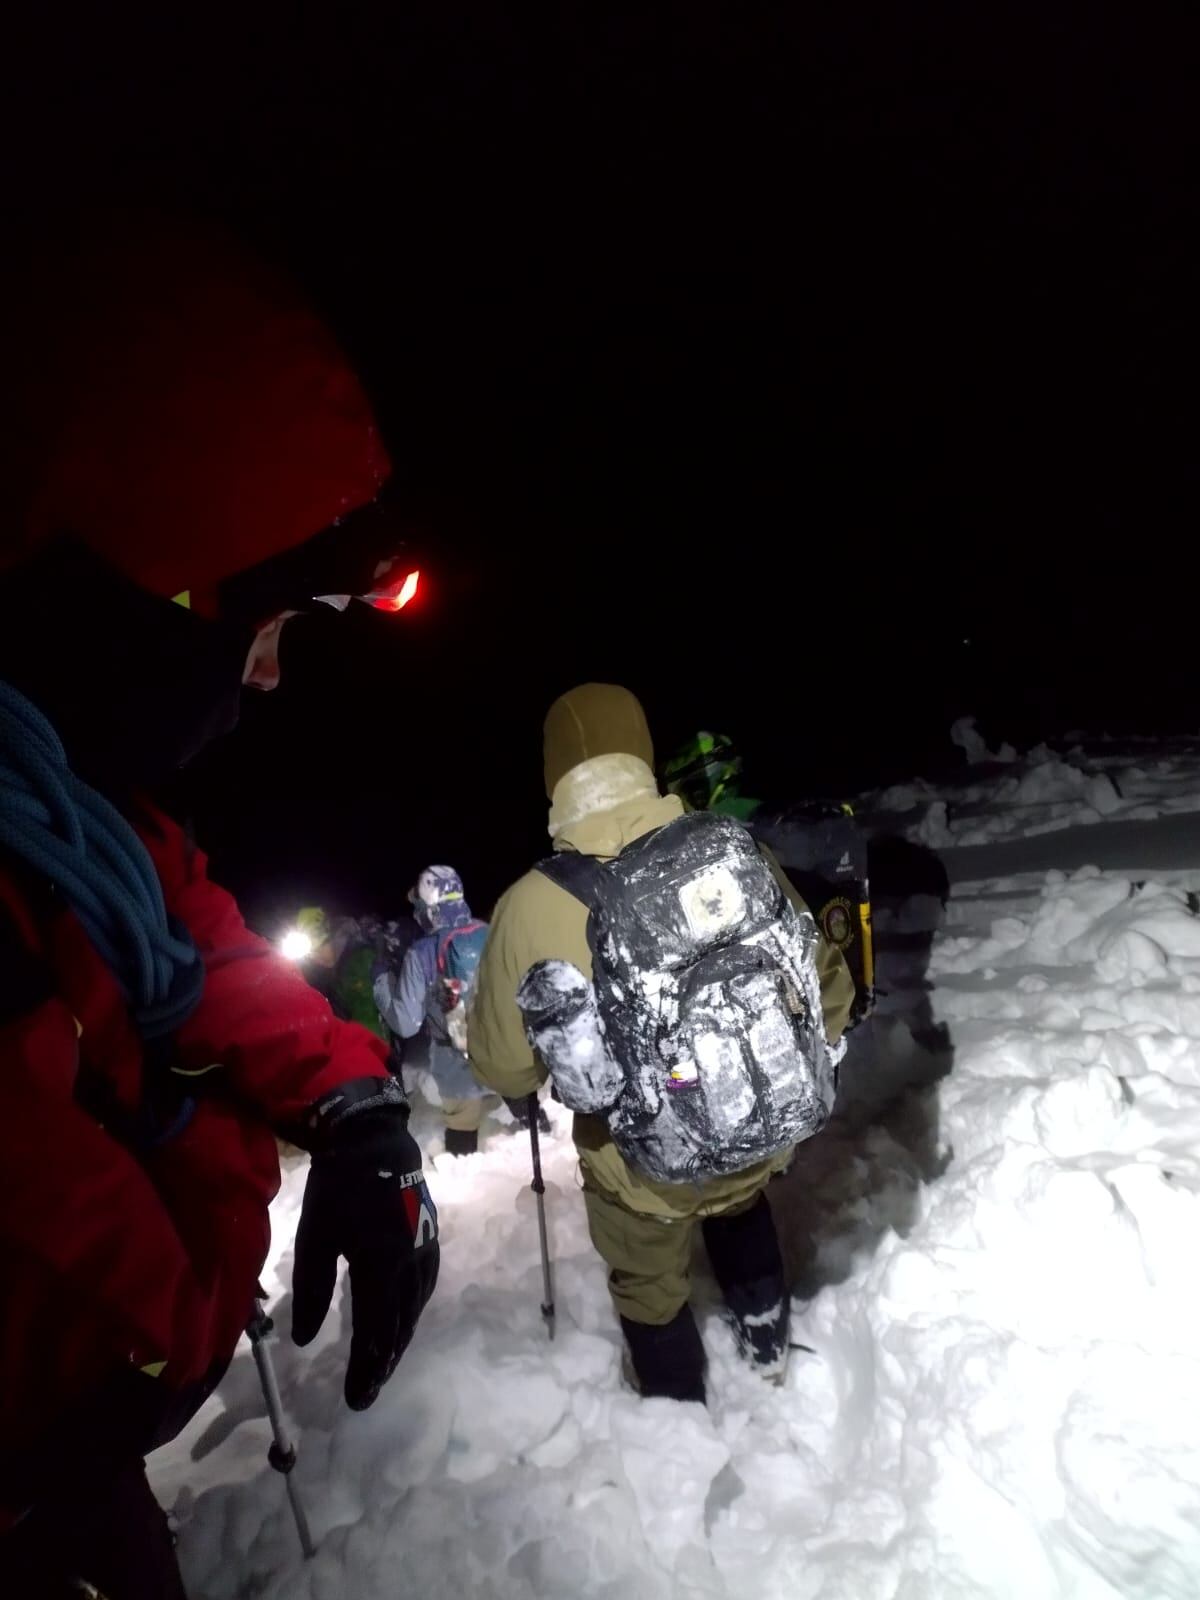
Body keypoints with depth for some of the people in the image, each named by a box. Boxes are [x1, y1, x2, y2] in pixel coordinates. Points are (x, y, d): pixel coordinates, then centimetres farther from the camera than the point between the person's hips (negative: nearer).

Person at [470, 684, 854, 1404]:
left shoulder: (529, 907, -25)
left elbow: (503, 1066, -11)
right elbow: (827, 986, -6)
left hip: (641, 1166, -2)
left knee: (650, 1290, 30)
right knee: (741, 1211, 38)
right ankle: (768, 1339, 57)